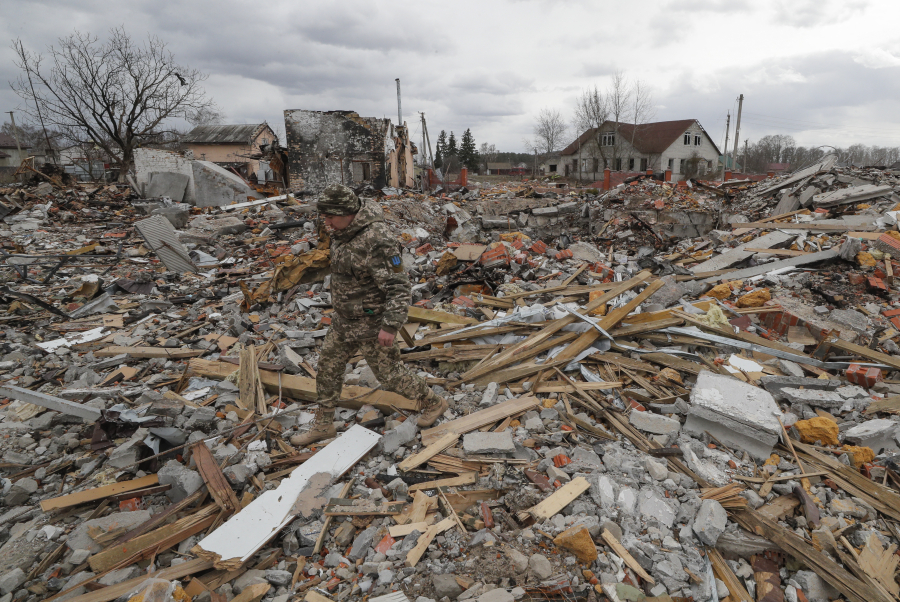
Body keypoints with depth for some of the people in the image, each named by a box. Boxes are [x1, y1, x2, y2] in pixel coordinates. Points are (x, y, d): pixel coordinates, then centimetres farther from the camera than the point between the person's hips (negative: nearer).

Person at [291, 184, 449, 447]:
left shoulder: (377, 241, -30)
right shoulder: (343, 231, -1)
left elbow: (399, 288, -28)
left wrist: (390, 326, -29)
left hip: (371, 323, -9)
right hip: (344, 319, 9)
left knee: (389, 373, 8)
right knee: (328, 367, 15)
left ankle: (433, 403, 31)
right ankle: (323, 426, 33)